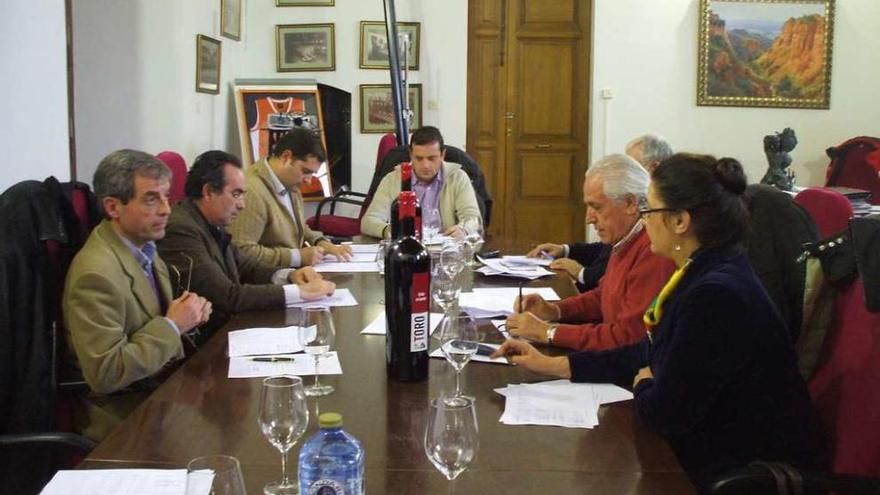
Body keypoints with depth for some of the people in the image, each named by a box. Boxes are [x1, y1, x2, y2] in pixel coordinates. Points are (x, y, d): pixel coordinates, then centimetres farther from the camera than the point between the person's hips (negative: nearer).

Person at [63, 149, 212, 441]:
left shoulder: (144, 248, 4)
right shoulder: (96, 274, -22)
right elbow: (105, 374, -25)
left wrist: (187, 315, -3)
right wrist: (172, 325, -19)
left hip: (161, 388, 8)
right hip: (124, 416, -8)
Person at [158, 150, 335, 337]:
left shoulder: (211, 225, 7)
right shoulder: (180, 230, -19)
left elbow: (245, 266, 16)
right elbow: (228, 297, -23)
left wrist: (290, 275, -3)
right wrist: (300, 292, -19)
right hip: (203, 341, -8)